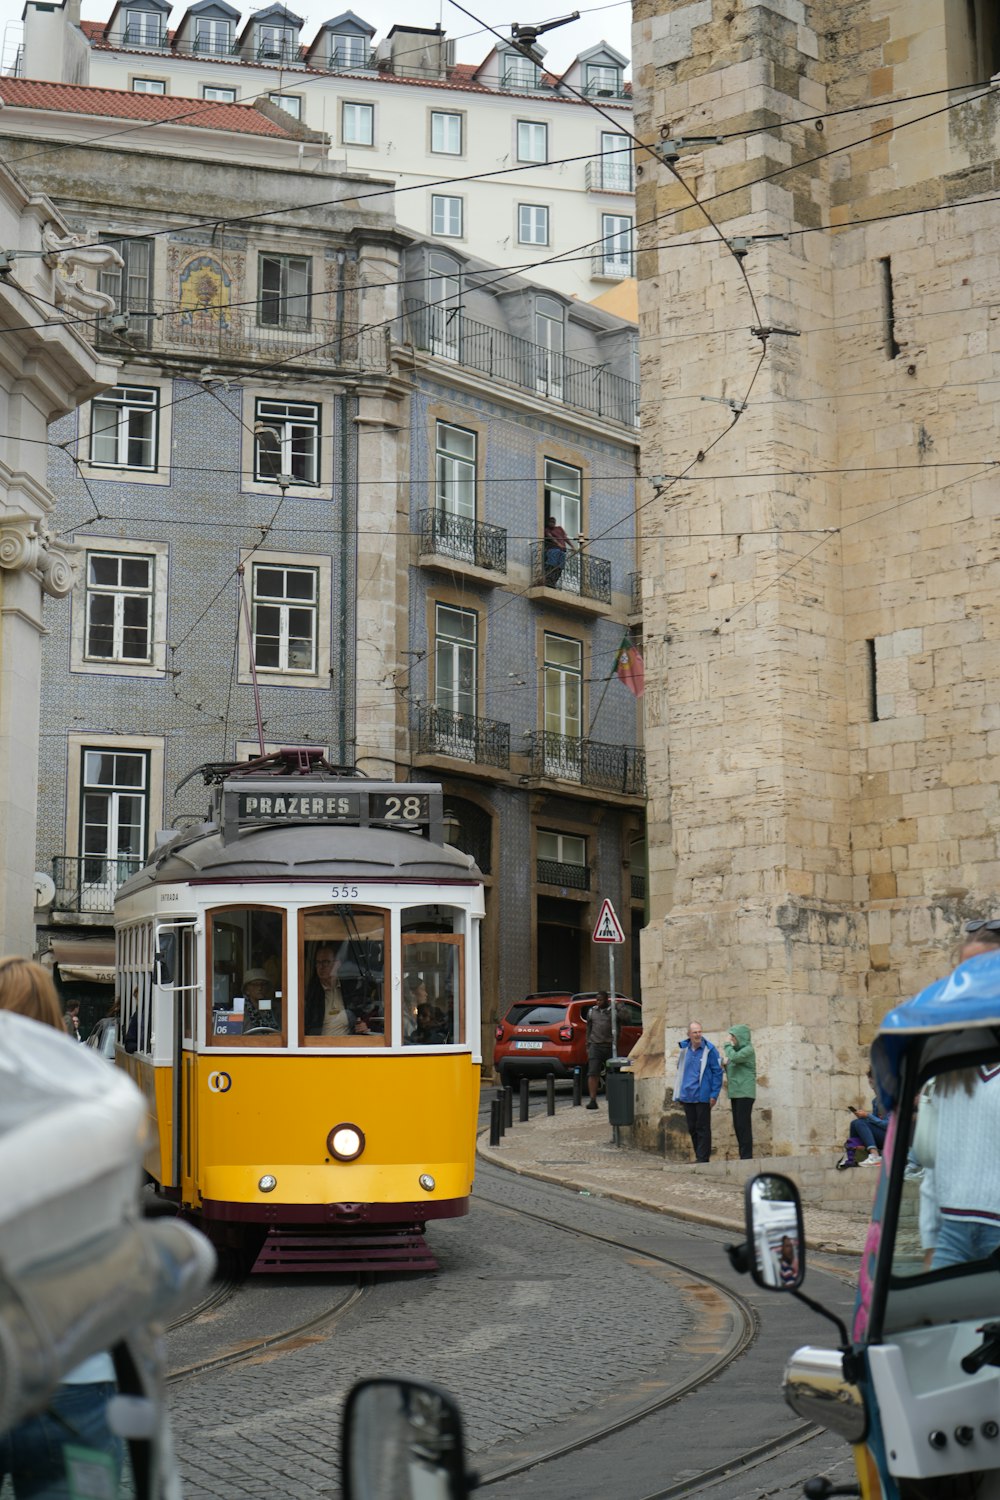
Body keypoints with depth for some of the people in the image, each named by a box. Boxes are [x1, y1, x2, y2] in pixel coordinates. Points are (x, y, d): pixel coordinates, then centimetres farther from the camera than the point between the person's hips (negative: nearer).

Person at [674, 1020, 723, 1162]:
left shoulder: (710, 1049, -7)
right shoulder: (684, 1049, 8)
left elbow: (717, 1072, -6)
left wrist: (714, 1094, -11)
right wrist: (679, 1094, 16)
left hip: (702, 1096, -6)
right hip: (687, 1096, 6)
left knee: (703, 1128, -2)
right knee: (692, 1128, 10)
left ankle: (703, 1158, 1)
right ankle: (699, 1156, 19)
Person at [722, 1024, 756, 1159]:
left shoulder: (748, 1050, -8)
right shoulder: (736, 1049, 18)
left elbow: (735, 1057, -24)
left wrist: (728, 1046, -7)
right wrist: (724, 1062, -1)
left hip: (745, 1092, -9)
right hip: (735, 1092, 9)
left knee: (743, 1124, -11)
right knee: (737, 1125, 7)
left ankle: (746, 1156, -11)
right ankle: (743, 1155, 11)